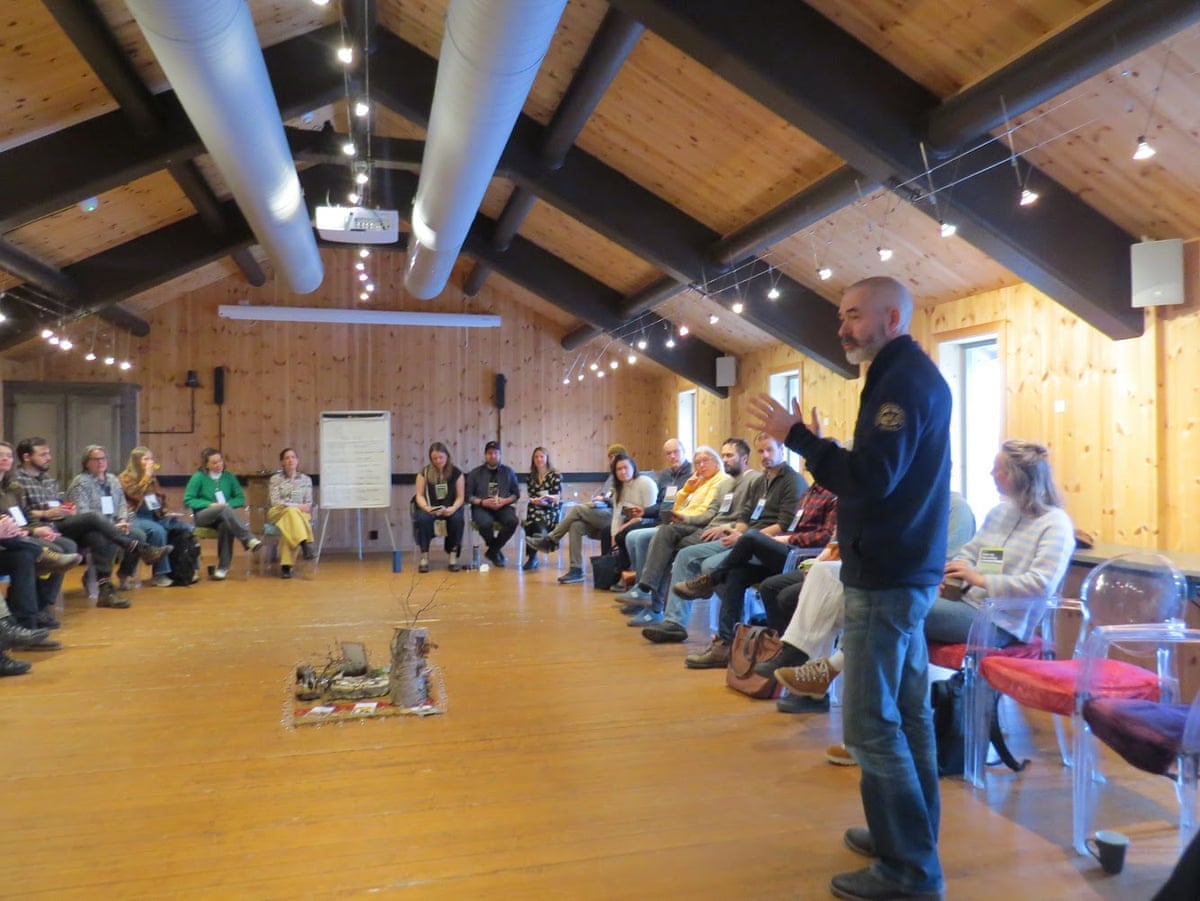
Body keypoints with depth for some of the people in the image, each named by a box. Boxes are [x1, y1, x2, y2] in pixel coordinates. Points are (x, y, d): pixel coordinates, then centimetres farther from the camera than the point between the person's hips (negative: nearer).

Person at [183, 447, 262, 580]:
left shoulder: (229, 476, 9)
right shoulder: (198, 477, 0)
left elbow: (241, 499, 9)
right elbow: (187, 500, -3)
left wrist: (227, 504, -11)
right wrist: (210, 504, -15)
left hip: (223, 517, 2)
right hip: (203, 516, -2)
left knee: (226, 525, -37)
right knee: (224, 509, -36)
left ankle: (223, 567, -30)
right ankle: (249, 540, -49)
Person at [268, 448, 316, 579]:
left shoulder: (306, 479, 11)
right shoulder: (275, 479, 5)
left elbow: (308, 504, 7)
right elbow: (274, 502, -6)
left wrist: (302, 508, -16)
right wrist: (297, 506, -15)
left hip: (300, 514, 1)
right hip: (278, 513, -1)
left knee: (290, 525, -35)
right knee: (291, 511, -37)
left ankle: (286, 565, -38)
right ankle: (305, 544, -53)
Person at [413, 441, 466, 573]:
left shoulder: (456, 472, 1)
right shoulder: (424, 472, 1)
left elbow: (460, 497, 0)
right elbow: (419, 495, -1)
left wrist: (453, 508, -21)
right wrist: (426, 507, -21)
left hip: (450, 509, 0)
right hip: (429, 508, 0)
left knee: (457, 519, -34)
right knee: (423, 518, -34)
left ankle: (453, 556, -19)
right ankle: (424, 556, -21)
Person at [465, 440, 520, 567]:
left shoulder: (508, 471, 12)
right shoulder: (475, 473, 9)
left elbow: (516, 494, 9)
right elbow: (468, 496, 4)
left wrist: (505, 501, -12)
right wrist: (482, 502, -14)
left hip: (503, 507, 1)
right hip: (481, 507, -1)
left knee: (512, 521, -32)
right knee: (485, 523, -35)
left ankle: (493, 551, -10)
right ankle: (497, 551, -4)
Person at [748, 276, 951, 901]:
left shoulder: (905, 379, -13)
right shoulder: (913, 375, 18)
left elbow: (873, 478, -24)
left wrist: (798, 437, -19)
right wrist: (817, 448, 9)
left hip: (887, 576, -11)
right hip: (904, 569, 11)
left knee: (871, 724, -5)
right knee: (904, 713, 16)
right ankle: (912, 839, 28)